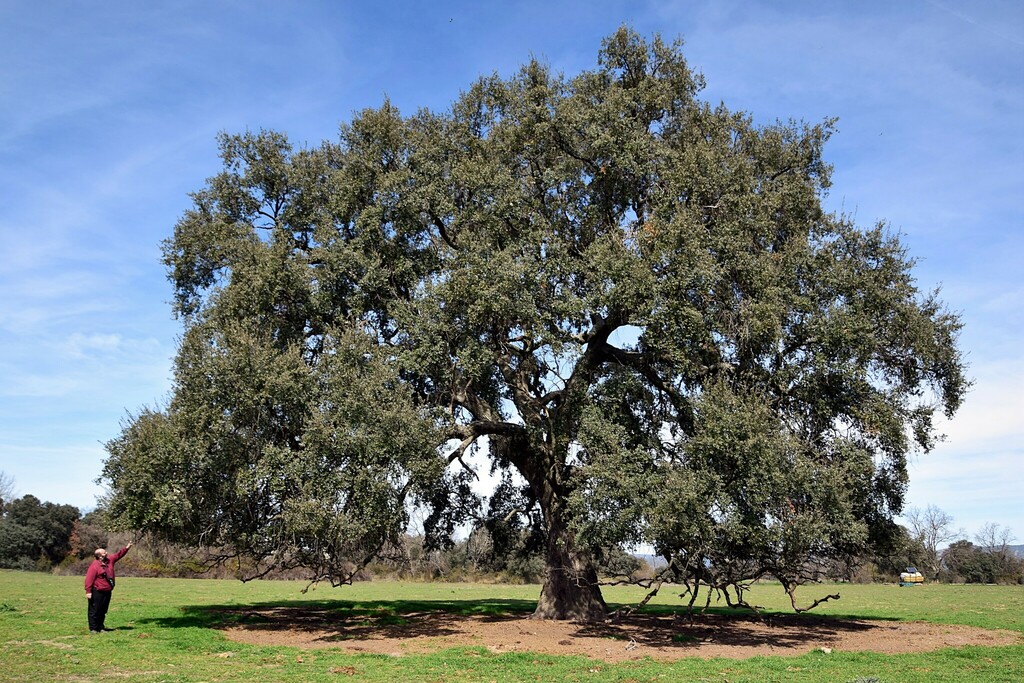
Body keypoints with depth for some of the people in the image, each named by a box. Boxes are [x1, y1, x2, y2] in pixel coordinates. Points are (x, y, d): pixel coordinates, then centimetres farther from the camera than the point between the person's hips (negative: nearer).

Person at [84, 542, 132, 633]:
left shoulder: (109, 560, 7)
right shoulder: (94, 566, -17)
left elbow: (118, 555, 19)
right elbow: (89, 579, -19)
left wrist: (126, 548, 8)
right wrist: (88, 591, -22)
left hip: (107, 592, 8)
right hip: (97, 592, -8)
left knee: (103, 611, 14)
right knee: (94, 611, 0)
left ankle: (100, 627, 23)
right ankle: (93, 628, 8)